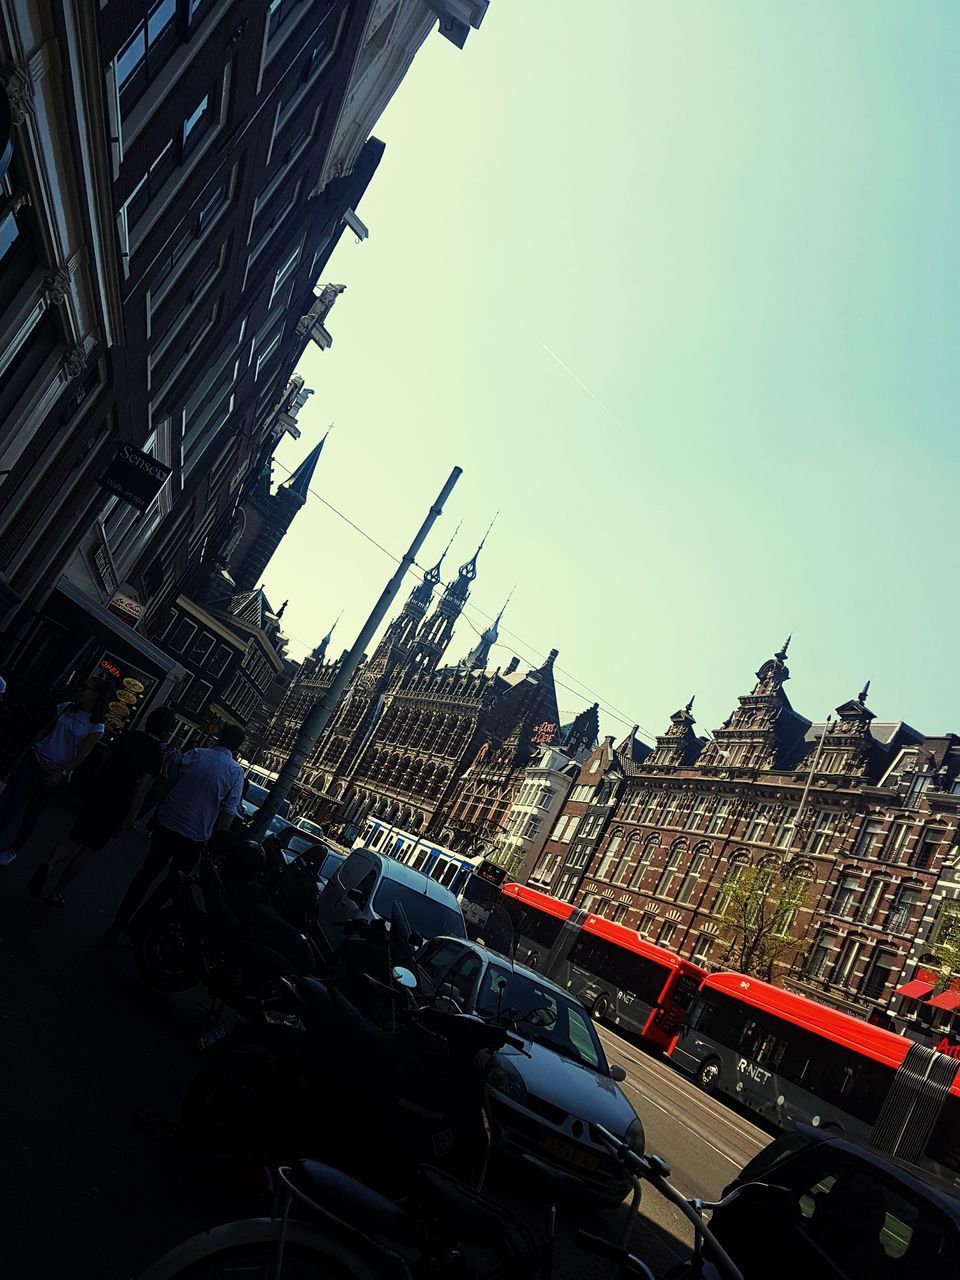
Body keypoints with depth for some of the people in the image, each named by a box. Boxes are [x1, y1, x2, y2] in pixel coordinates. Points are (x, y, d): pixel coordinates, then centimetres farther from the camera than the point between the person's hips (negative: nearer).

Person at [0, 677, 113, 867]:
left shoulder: (96, 727, -11)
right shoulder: (66, 708, 1)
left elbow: (81, 755, -13)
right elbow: (45, 731, 9)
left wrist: (60, 774, -18)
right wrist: (24, 754, 9)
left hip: (54, 771, -2)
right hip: (35, 759, 2)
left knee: (32, 813, 8)